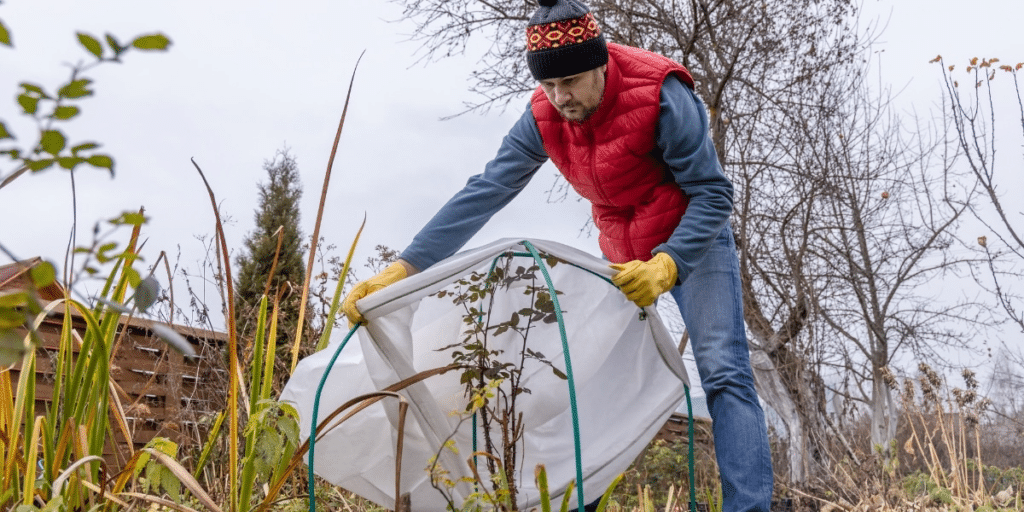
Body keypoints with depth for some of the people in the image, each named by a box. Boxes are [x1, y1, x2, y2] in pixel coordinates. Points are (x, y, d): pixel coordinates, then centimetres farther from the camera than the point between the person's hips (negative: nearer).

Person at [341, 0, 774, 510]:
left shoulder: (661, 97, -28)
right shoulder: (544, 118, -14)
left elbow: (712, 194, -23)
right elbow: (483, 193, -17)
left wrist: (667, 265, -39)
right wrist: (402, 268, -24)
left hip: (691, 240, -4)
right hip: (623, 254, 5)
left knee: (724, 373, -15)